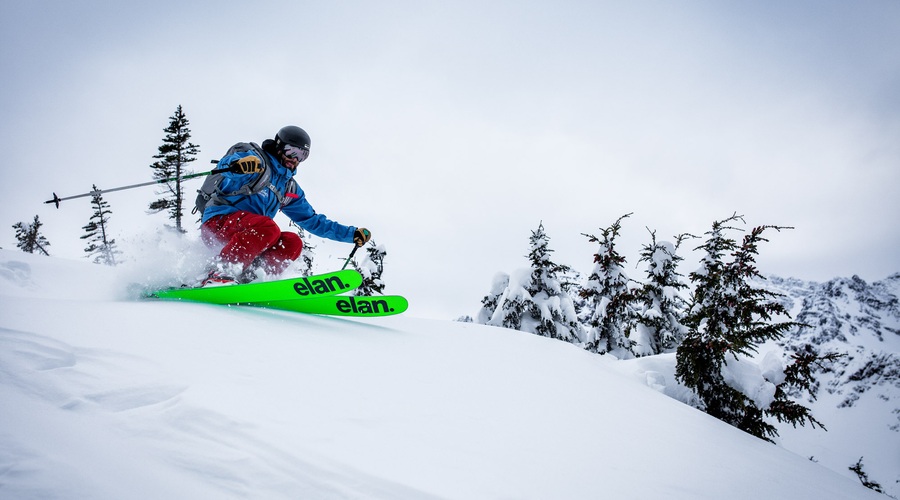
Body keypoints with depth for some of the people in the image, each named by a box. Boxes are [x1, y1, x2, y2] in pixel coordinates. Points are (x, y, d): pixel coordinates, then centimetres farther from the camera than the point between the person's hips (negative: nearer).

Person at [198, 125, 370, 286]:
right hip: (218, 222, -7)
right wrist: (238, 164, -46)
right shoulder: (256, 158, 1)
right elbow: (226, 163, -20)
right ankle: (219, 274, -38)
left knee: (293, 243, -14)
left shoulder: (290, 189, 21)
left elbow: (312, 221, 23)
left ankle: (246, 278, -29)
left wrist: (352, 234, 16)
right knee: (268, 228, -33)